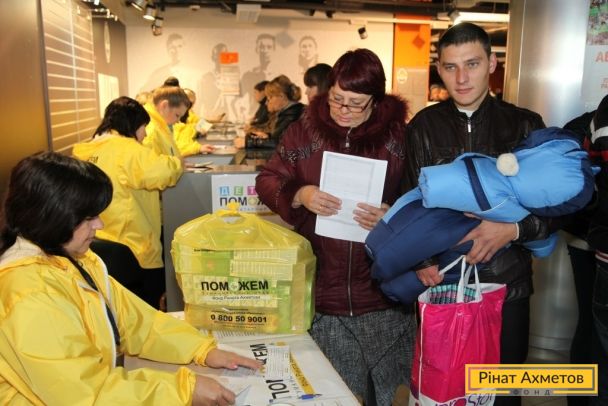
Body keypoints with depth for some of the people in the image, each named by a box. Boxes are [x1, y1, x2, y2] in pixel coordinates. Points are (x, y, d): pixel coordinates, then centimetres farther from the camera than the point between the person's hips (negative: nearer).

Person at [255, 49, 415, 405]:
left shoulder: (400, 135, -3)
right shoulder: (305, 130, 1)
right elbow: (267, 181, 6)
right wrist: (299, 194, -14)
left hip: (383, 290, 0)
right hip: (321, 289, 1)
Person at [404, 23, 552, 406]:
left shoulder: (526, 125, 0)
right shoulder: (423, 127, 2)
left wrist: (512, 229, -19)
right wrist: (420, 259, -10)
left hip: (506, 284, 0)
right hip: (439, 280, 1)